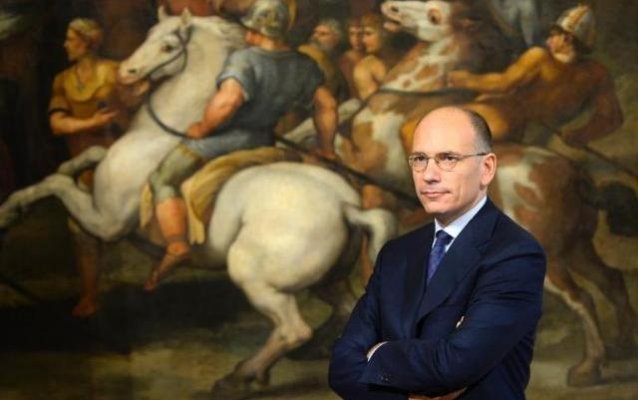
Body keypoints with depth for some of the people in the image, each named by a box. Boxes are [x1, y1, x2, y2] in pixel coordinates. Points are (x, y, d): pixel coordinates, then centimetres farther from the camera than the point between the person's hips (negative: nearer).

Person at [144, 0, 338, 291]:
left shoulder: (245, 60, -21)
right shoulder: (303, 67, 1)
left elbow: (227, 100, -36)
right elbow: (328, 106, 8)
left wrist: (203, 127, -20)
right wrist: (326, 150, 19)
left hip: (222, 137, -7)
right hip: (263, 141, 7)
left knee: (164, 180, -4)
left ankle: (176, 245, -22)